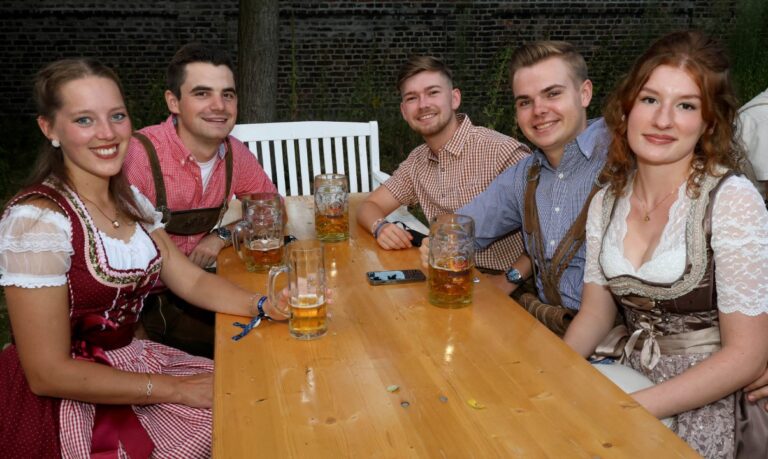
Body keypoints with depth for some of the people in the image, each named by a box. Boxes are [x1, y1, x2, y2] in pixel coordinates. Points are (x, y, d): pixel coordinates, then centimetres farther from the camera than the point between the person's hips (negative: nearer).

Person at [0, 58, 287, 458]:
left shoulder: (129, 200, 2)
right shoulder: (37, 219, -23)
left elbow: (192, 281, 3)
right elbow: (49, 374, -21)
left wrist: (263, 305, -15)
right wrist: (175, 389, -18)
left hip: (128, 360, 7)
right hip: (62, 403, -7)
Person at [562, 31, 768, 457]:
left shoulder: (732, 200, -16)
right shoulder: (606, 202, 0)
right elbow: (595, 311, 6)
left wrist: (627, 410, -21)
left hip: (716, 406, -4)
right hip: (636, 386, 5)